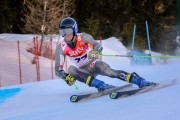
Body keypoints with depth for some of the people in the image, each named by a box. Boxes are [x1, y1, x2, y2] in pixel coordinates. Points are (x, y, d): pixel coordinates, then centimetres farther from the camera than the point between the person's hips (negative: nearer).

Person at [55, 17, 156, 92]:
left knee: (110, 72, -28)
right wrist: (66, 77, -29)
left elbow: (98, 46, -9)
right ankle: (101, 86, -36)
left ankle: (140, 81, -25)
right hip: (82, 72, 1)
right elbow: (58, 70, -8)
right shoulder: (61, 48, -14)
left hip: (93, 64, -1)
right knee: (70, 69, -31)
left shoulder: (83, 37, -17)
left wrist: (95, 52, -33)